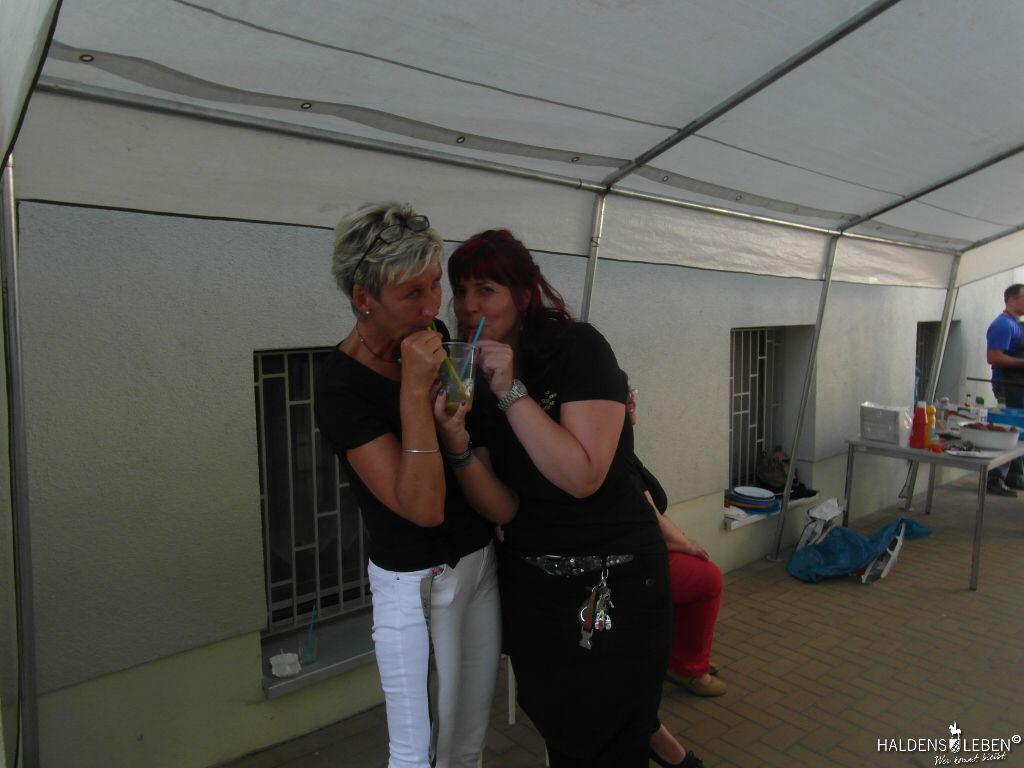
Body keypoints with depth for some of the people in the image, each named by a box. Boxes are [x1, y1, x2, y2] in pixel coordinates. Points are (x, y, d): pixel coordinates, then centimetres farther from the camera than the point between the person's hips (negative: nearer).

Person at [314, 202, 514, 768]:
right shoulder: (341, 386, -21)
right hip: (414, 584, -5)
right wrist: (415, 392, -32)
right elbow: (423, 507, -27)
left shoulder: (432, 340, -3)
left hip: (483, 561, 6)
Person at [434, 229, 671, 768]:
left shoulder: (577, 348, -16)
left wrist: (512, 392, -26)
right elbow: (495, 504, -6)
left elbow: (582, 477, -24)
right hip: (530, 582, 5)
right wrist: (456, 439, -23)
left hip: (613, 583, -5)